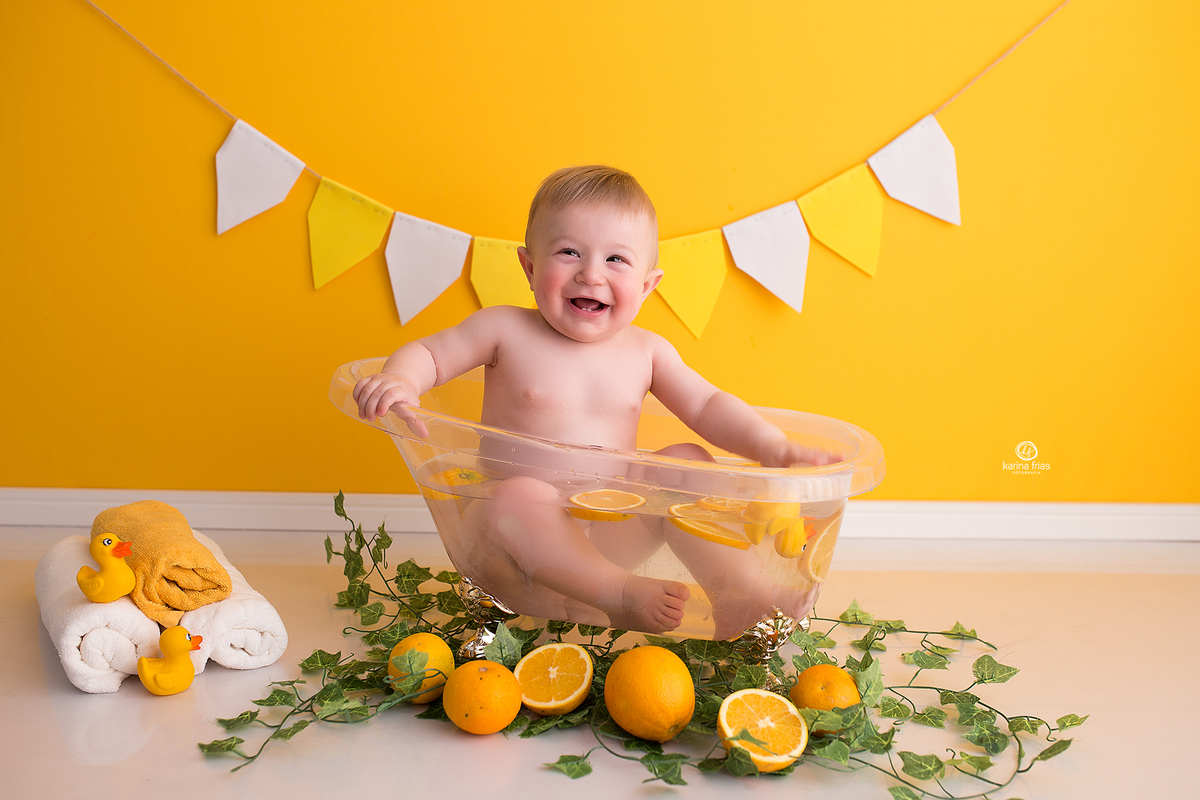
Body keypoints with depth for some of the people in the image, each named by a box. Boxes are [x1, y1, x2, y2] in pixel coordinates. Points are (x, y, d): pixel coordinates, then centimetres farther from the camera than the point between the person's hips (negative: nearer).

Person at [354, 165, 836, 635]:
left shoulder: (646, 351, 5)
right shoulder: (504, 330, -3)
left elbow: (707, 407, 6)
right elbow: (429, 353, 1)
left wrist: (772, 447, -11)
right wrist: (398, 381, -23)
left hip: (610, 536, 4)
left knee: (688, 460, -6)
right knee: (520, 496, -36)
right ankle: (619, 594, -36)